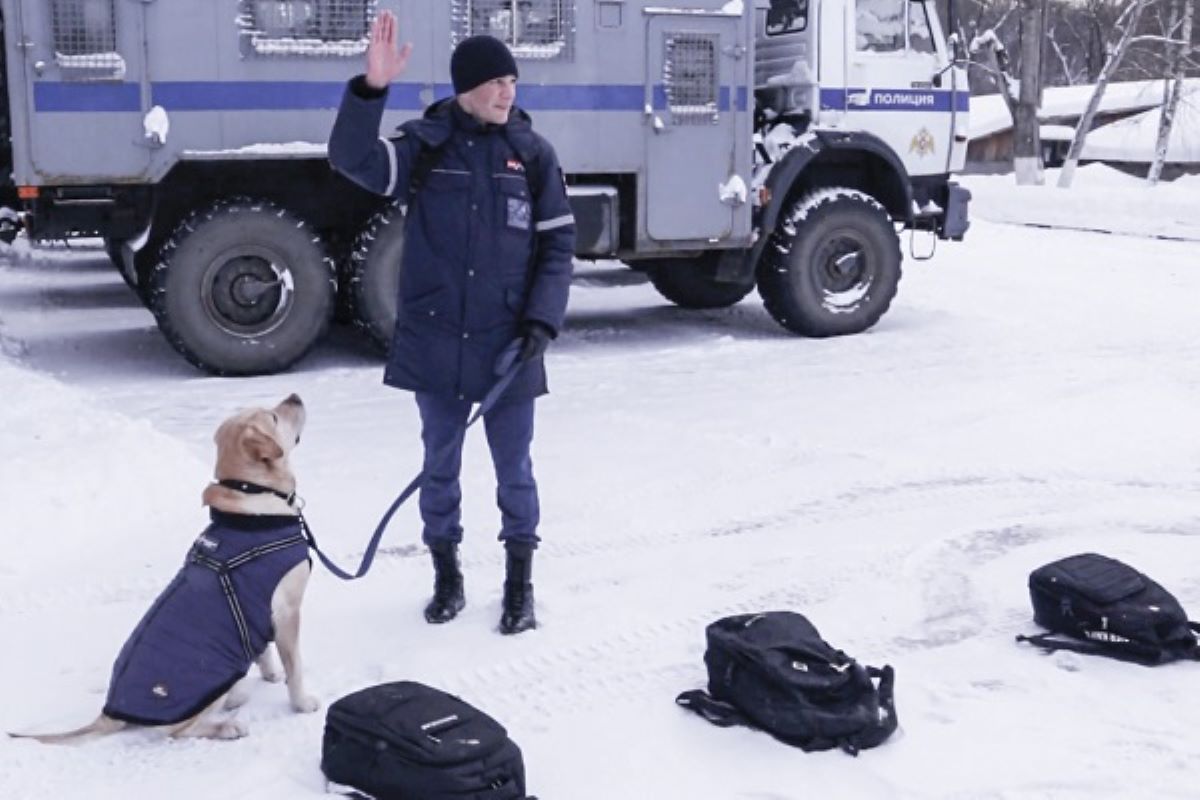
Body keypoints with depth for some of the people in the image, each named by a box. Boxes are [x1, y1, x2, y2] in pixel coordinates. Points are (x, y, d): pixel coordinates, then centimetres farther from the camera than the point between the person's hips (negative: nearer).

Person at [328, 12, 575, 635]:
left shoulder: (532, 153, 0)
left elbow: (558, 244, 2)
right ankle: (446, 573, 29)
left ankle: (519, 582, 24)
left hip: (508, 345, 0)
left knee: (514, 470, 9)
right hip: (435, 342, 0)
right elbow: (353, 160, -18)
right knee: (439, 466, 13)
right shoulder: (425, 145, -2)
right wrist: (371, 89, -32)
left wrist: (543, 320, -9)